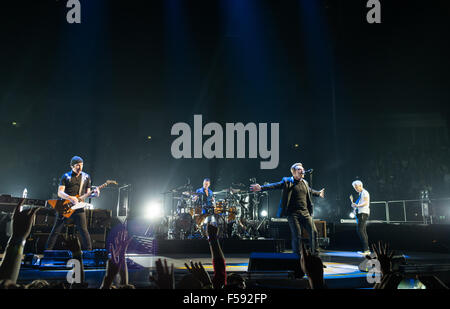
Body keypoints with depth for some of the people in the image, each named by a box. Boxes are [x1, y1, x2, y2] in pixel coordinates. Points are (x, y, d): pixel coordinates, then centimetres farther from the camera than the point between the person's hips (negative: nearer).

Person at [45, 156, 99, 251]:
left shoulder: (86, 177, 9)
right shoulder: (66, 176, 3)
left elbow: (86, 194, 11)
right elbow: (60, 193, -6)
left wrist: (94, 194, -11)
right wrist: (70, 198, -23)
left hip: (78, 207, 1)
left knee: (84, 231, -6)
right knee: (55, 230, 5)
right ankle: (47, 250, 16)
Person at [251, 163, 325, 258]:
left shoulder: (305, 183, 17)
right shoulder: (287, 182, -2)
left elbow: (310, 191, 37)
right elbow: (275, 185, -13)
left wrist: (318, 193, 54)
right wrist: (261, 188, -26)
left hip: (305, 213, 6)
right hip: (293, 214, -5)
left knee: (314, 232, 0)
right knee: (297, 235, -7)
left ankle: (315, 256, 11)